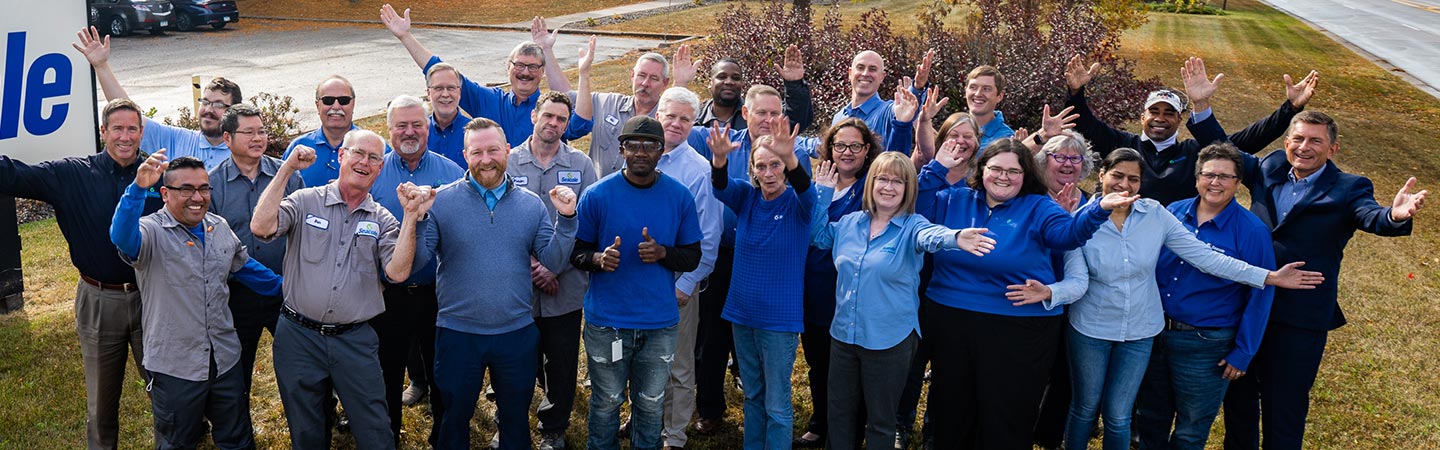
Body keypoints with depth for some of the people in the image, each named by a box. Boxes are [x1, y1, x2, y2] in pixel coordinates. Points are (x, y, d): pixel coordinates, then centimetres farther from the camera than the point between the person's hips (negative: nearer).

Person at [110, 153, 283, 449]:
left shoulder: (220, 227, 5)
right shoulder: (151, 232, -14)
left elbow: (244, 267, 20)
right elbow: (122, 238, -38)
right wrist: (139, 188, -52)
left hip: (226, 360, 5)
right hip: (175, 367, -5)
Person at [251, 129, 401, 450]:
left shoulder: (382, 220, 5)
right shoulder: (305, 201, 1)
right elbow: (261, 227, -16)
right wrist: (286, 170, -14)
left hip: (356, 340, 1)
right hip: (299, 336, 0)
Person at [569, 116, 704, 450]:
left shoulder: (680, 196, -1)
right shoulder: (597, 194, -5)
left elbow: (693, 258, 3)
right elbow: (576, 252, 0)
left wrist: (662, 253, -17)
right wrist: (599, 259, -22)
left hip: (659, 324, 1)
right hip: (606, 322, -1)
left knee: (650, 405, 12)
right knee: (606, 403, 12)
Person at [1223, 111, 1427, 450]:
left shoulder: (1347, 189, -6)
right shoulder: (1269, 170, 5)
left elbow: (1371, 216, -24)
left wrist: (1395, 215, -48)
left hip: (1300, 319, -4)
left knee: (1283, 408, 7)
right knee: (1238, 396, 19)